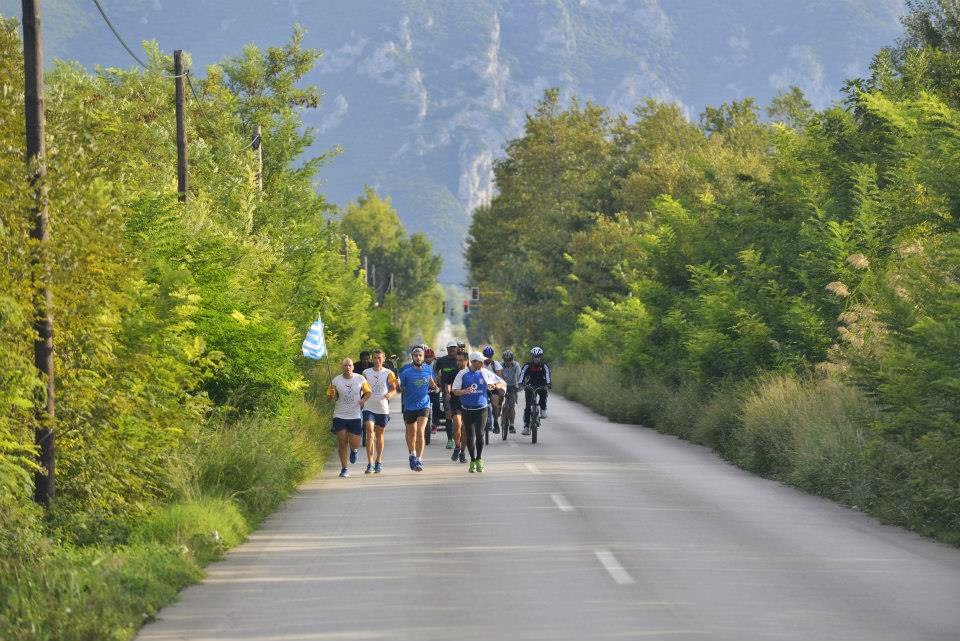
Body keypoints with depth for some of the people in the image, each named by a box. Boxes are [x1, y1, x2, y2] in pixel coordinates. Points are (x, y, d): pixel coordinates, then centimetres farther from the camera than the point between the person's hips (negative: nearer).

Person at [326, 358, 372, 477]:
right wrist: (331, 395, -21)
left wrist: (363, 399, -12)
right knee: (342, 443, -2)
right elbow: (329, 397, 3)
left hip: (355, 415, 0)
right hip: (340, 416, 0)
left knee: (355, 444, -1)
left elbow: (368, 392, 9)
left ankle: (353, 450, 37)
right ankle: (344, 469, 9)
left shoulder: (360, 379, -2)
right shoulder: (336, 381, -2)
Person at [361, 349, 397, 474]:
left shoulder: (388, 373, 2)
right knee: (370, 432, -15)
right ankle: (370, 464, -19)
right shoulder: (366, 373, 5)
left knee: (379, 435, 12)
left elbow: (394, 389, 2)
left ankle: (379, 462, 27)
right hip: (369, 408, 0)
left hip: (383, 408, 0)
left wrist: (390, 394, -18)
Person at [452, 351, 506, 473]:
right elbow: (455, 391, -1)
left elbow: (503, 383, 9)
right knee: (470, 436, 3)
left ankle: (479, 459, 6)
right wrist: (465, 391, -21)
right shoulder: (462, 374, 0)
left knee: (480, 434, -11)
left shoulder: (486, 373, 3)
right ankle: (473, 461, 17)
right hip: (467, 410, 0)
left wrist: (495, 386, -13)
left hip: (481, 409, 0)